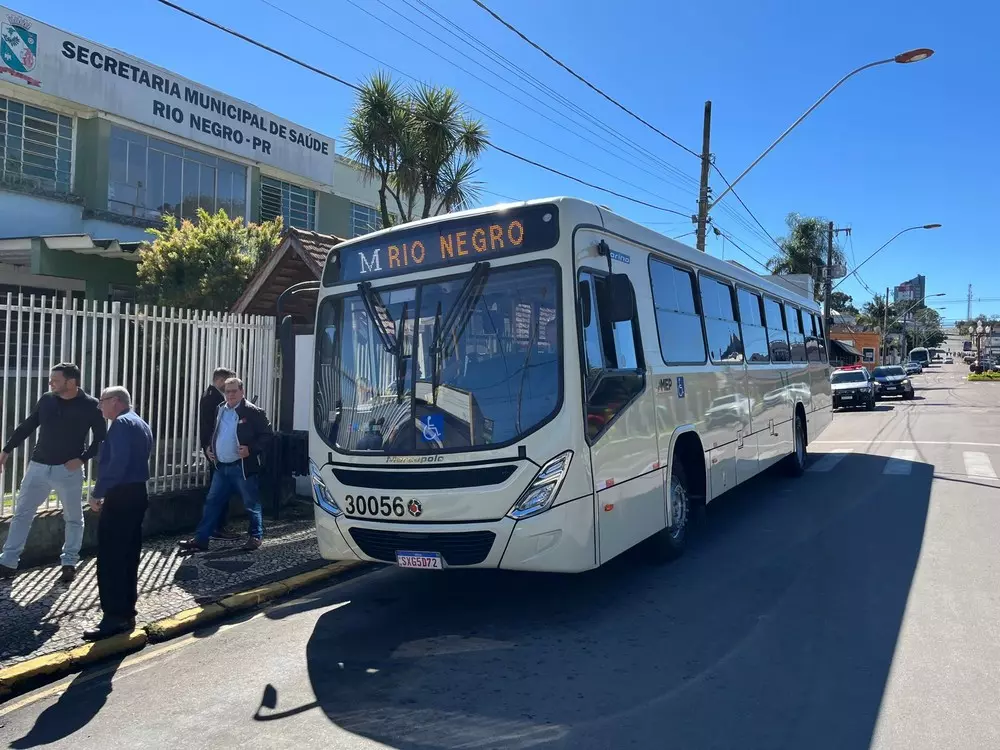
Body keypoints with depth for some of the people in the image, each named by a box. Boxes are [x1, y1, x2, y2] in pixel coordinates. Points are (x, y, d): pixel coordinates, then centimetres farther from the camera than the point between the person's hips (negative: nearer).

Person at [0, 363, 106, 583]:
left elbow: (100, 439, -5)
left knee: (73, 518, 8)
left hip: (68, 470, -3)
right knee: (21, 513, 7)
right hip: (38, 467, 3)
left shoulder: (90, 406, -9)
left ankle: (69, 563, 22)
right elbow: (26, 427, 12)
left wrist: (82, 459, -16)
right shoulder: (46, 400, 1)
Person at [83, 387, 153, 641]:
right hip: (137, 493, 10)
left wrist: (98, 493, -20)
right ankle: (126, 614, 18)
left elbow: (118, 462, -24)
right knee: (128, 558, 13)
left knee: (110, 560, -5)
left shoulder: (122, 423, -11)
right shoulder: (142, 425, 19)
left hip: (120, 496, -10)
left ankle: (114, 618, -2)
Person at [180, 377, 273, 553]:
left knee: (251, 504, 5)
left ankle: (256, 536, 18)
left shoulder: (253, 412, -9)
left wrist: (251, 449, -19)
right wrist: (210, 448, 11)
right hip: (221, 467, 6)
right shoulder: (220, 410, 12)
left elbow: (267, 435, -10)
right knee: (212, 503, 9)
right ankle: (201, 539, 15)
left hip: (243, 467, -6)